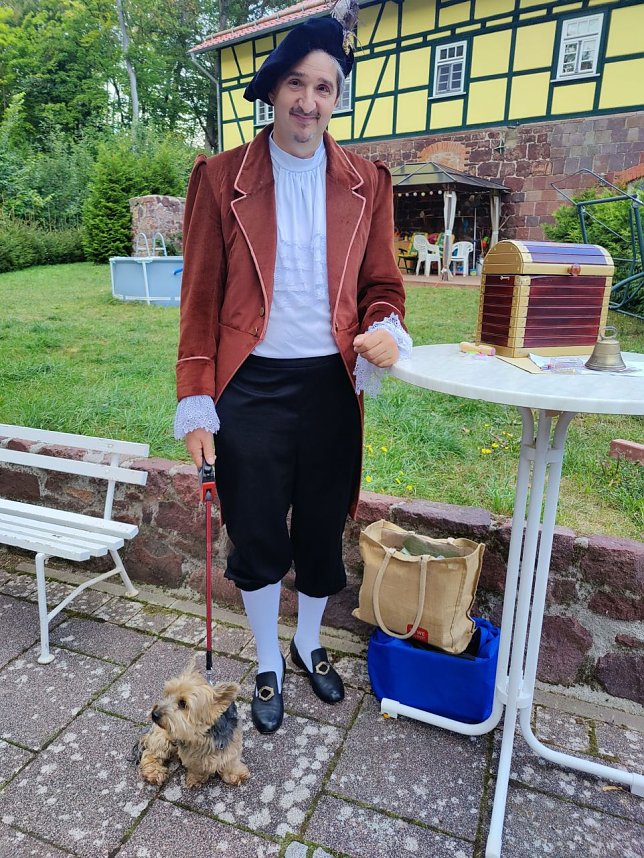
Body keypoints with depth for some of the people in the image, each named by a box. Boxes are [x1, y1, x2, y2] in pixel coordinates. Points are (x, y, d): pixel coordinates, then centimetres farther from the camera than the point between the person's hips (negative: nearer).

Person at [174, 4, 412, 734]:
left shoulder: (366, 183, 6)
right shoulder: (220, 178, -1)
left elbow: (382, 284, 10)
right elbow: (200, 298, -1)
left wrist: (385, 331, -14)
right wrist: (195, 406, -6)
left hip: (331, 387, 2)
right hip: (250, 388, -1)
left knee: (322, 532, 14)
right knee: (256, 539, 9)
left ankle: (309, 645, 43)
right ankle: (268, 665, 36)